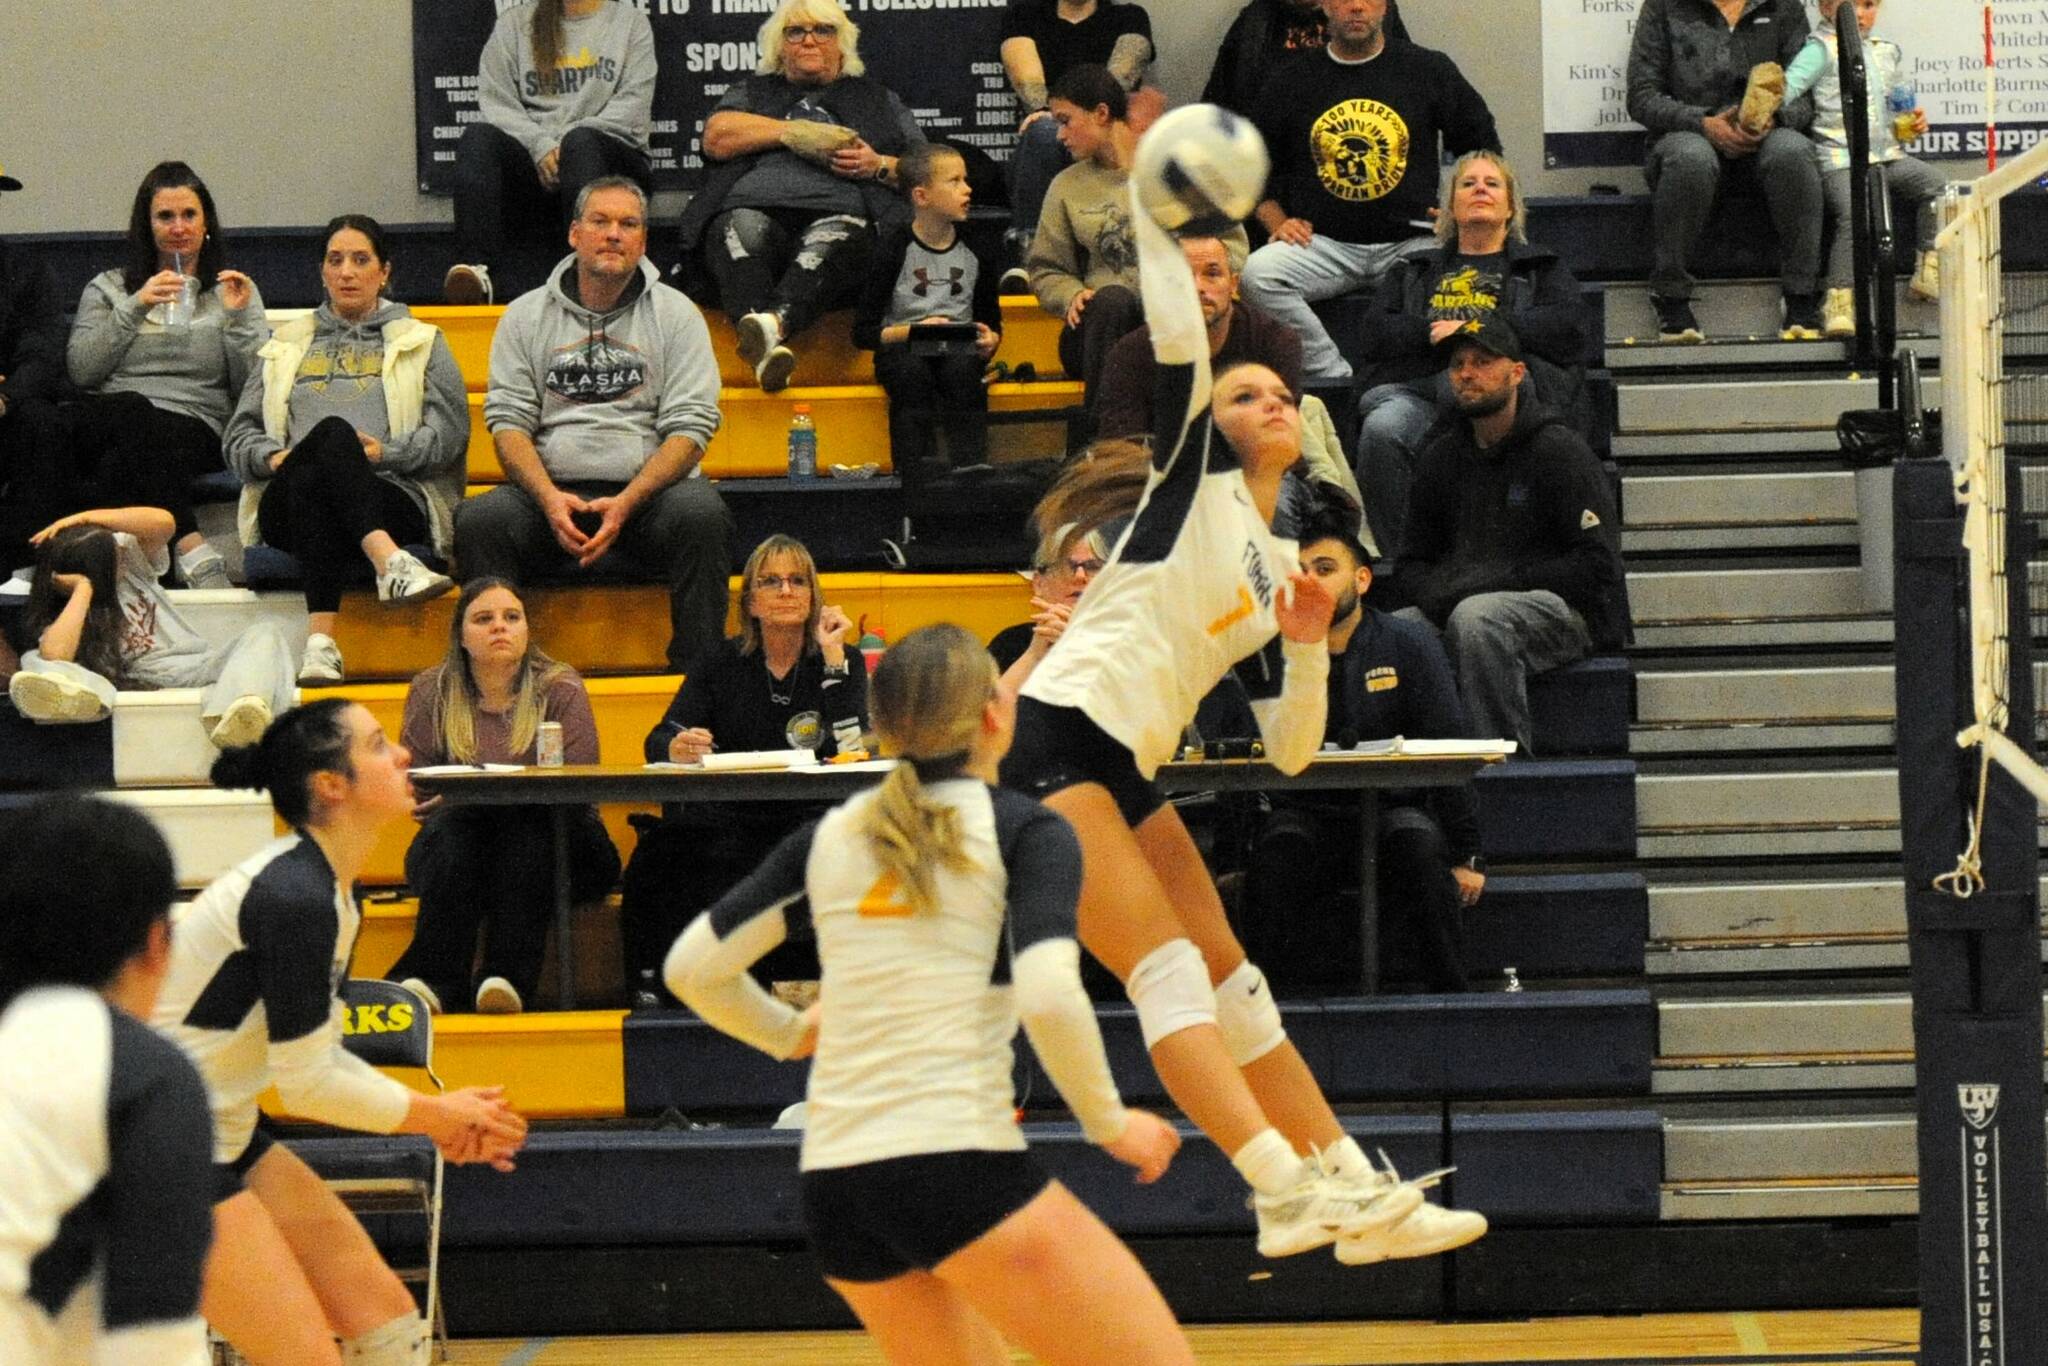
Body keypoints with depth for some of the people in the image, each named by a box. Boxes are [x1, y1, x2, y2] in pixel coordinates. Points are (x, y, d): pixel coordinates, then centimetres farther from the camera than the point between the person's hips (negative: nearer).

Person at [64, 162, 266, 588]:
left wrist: (238, 319, -5)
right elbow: (80, 369, 5)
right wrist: (134, 308, -1)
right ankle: (191, 549, -49)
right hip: (104, 422, 1)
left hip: (193, 429, -1)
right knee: (131, 409, -37)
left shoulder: (232, 290, 19)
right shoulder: (109, 288, 22)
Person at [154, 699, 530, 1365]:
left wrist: (441, 1118, 5)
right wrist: (436, 1115, -5)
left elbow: (312, 1054, 15)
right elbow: (305, 1083, -20)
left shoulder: (327, 889, 7)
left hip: (226, 1136, 10)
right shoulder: (294, 898, -23)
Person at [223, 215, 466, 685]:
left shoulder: (421, 343, 24)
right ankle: (390, 563, -58)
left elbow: (450, 432, 9)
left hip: (391, 499, -1)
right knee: (332, 431, -36)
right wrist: (272, 456, -3)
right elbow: (238, 435, 21)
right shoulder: (286, 346, 30)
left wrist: (387, 452, -9)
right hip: (287, 506, 1)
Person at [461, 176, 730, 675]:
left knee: (701, 513, -34)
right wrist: (550, 498, -15)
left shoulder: (676, 314, 8)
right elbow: (508, 421, 5)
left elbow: (690, 428, 0)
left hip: (646, 491, -1)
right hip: (551, 494, 1)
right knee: (480, 519, -29)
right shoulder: (526, 316, 13)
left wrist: (626, 504, -16)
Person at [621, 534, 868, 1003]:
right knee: (659, 850, -30)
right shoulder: (722, 664, 12)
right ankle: (654, 981, -23)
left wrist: (832, 657, -9)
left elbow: (852, 749, -10)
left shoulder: (844, 662, 7)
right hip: (730, 819, 2)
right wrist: (677, 748, -22)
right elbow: (659, 741, 2)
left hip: (809, 823, -2)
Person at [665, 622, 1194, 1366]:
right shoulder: (1025, 830, -1)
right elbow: (1049, 997, -15)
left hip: (830, 1181, 6)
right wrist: (1109, 1122, -1)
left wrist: (791, 1034, 32)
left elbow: (691, 967, 15)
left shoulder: (830, 836, 14)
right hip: (956, 1162, -6)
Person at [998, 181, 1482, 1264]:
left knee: (1226, 971, 8)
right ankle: (1286, 1189, -29)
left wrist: (1308, 646, 1)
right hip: (1054, 739, -8)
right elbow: (1177, 340, -12)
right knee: (1166, 967, -17)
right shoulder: (1195, 472, 5)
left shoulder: (1277, 567, 20)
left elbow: (1291, 750, 16)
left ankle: (1356, 1192, 8)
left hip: (1123, 772, 8)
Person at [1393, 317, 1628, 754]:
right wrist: (1441, 595, -6)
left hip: (1564, 611, -5)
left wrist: (1498, 579, -15)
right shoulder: (1442, 456, 15)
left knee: (1475, 616, -38)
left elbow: (1597, 565, -11)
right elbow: (1412, 566, 20)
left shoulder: (1559, 449, -4)